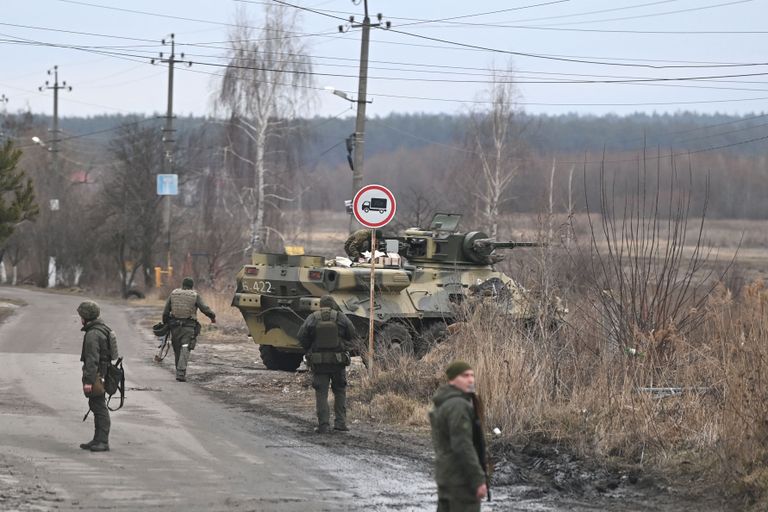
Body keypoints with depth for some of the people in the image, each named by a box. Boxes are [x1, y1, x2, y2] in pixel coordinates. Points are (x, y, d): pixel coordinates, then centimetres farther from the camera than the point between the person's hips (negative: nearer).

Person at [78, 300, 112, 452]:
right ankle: (98, 440, 21)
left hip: (96, 375, -10)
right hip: (103, 372, 10)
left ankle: (102, 441, -6)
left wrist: (88, 380, -23)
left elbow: (92, 359, -23)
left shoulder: (93, 334, -18)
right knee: (97, 407, 15)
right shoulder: (103, 329, 14)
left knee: (100, 408, -7)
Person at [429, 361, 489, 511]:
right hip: (461, 476, -10)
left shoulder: (444, 404, 14)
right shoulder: (457, 405, -19)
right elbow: (462, 446, -25)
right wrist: (479, 480, -23)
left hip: (446, 474, 10)